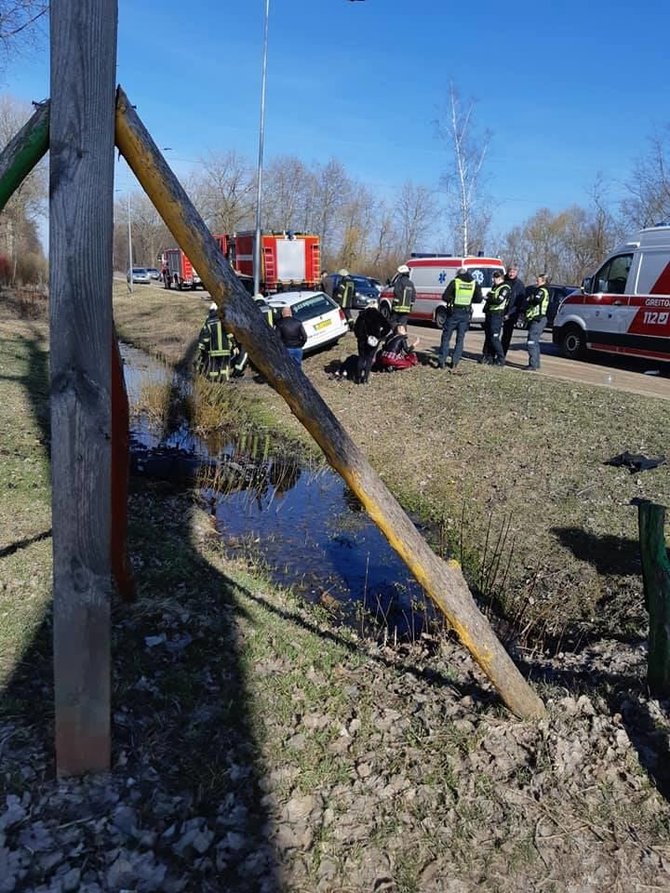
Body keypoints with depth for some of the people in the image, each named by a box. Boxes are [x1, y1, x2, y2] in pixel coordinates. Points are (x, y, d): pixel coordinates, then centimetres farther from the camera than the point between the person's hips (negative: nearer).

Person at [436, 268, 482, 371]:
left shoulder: (454, 282, -6)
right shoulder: (474, 284, 4)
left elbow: (444, 297, -8)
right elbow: (479, 299, 6)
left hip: (454, 313, -3)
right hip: (466, 314, 3)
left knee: (446, 337, 6)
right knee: (460, 339, 11)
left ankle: (442, 362, 2)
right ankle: (454, 363, 7)